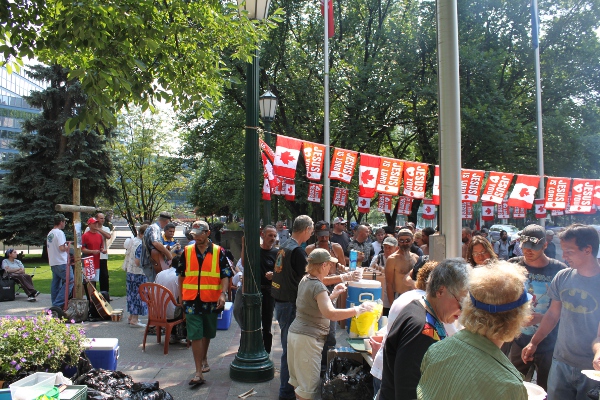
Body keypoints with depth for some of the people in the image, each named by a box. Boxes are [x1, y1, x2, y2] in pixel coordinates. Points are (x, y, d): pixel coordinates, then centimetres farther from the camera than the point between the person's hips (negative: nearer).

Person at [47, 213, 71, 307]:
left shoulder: (49, 233, 15)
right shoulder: (59, 232, -13)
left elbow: (49, 248, 19)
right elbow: (62, 248, -21)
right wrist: (68, 246, -1)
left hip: (53, 263, 10)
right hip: (61, 263, -10)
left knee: (55, 283, 13)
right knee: (70, 281, -8)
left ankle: (55, 304, 17)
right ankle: (58, 303, -11)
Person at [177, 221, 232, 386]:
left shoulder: (218, 252, -2)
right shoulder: (187, 251, 3)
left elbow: (225, 275, -3)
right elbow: (181, 275, 12)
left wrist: (223, 294, -15)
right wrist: (181, 295, 13)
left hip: (211, 300, 0)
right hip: (191, 300, 0)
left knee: (207, 333, 17)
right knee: (195, 335, -4)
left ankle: (204, 358, 42)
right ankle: (199, 372, 1)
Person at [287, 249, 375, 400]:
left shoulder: (305, 281, 9)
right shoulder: (318, 286, -19)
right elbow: (331, 314, -32)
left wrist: (333, 295, 12)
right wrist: (358, 309, -26)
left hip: (295, 332, 10)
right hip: (308, 339, -10)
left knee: (297, 381, 19)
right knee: (308, 388, -1)